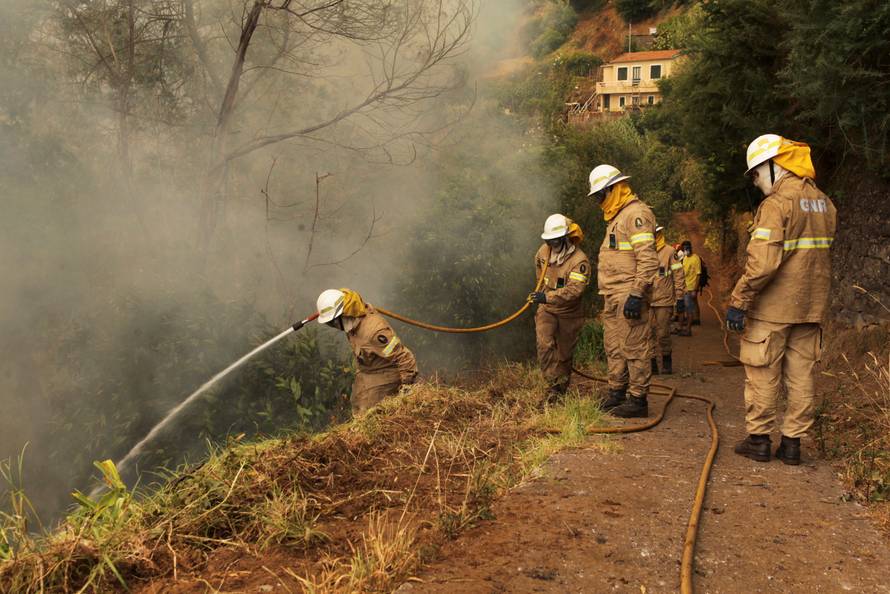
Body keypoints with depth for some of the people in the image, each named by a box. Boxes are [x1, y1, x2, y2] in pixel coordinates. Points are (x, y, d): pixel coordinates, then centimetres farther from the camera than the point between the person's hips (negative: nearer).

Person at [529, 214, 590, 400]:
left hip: (569, 313, -3)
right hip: (546, 309, 3)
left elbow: (574, 289, -37)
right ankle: (554, 384, -18)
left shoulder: (580, 260, -26)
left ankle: (562, 388, 28)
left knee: (564, 353, 10)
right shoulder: (543, 252, -7)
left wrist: (548, 296, -48)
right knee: (544, 344, -20)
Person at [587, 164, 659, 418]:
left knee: (634, 347, -5)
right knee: (613, 347, 15)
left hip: (629, 296, -10)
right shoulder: (615, 218, 22)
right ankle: (616, 394, 25)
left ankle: (638, 399, 1)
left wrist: (637, 294, -24)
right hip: (613, 297, 10)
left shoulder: (636, 213, -11)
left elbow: (648, 259, -20)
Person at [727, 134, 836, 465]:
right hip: (810, 308, 7)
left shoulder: (777, 204, -15)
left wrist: (739, 302, -19)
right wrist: (812, 297, 15)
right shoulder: (824, 203, 10)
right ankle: (792, 442, 17)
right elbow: (820, 255, 12)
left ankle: (758, 440, 12)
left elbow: (762, 262, -23)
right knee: (801, 375, 11)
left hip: (772, 308, -7)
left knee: (762, 375, 4)